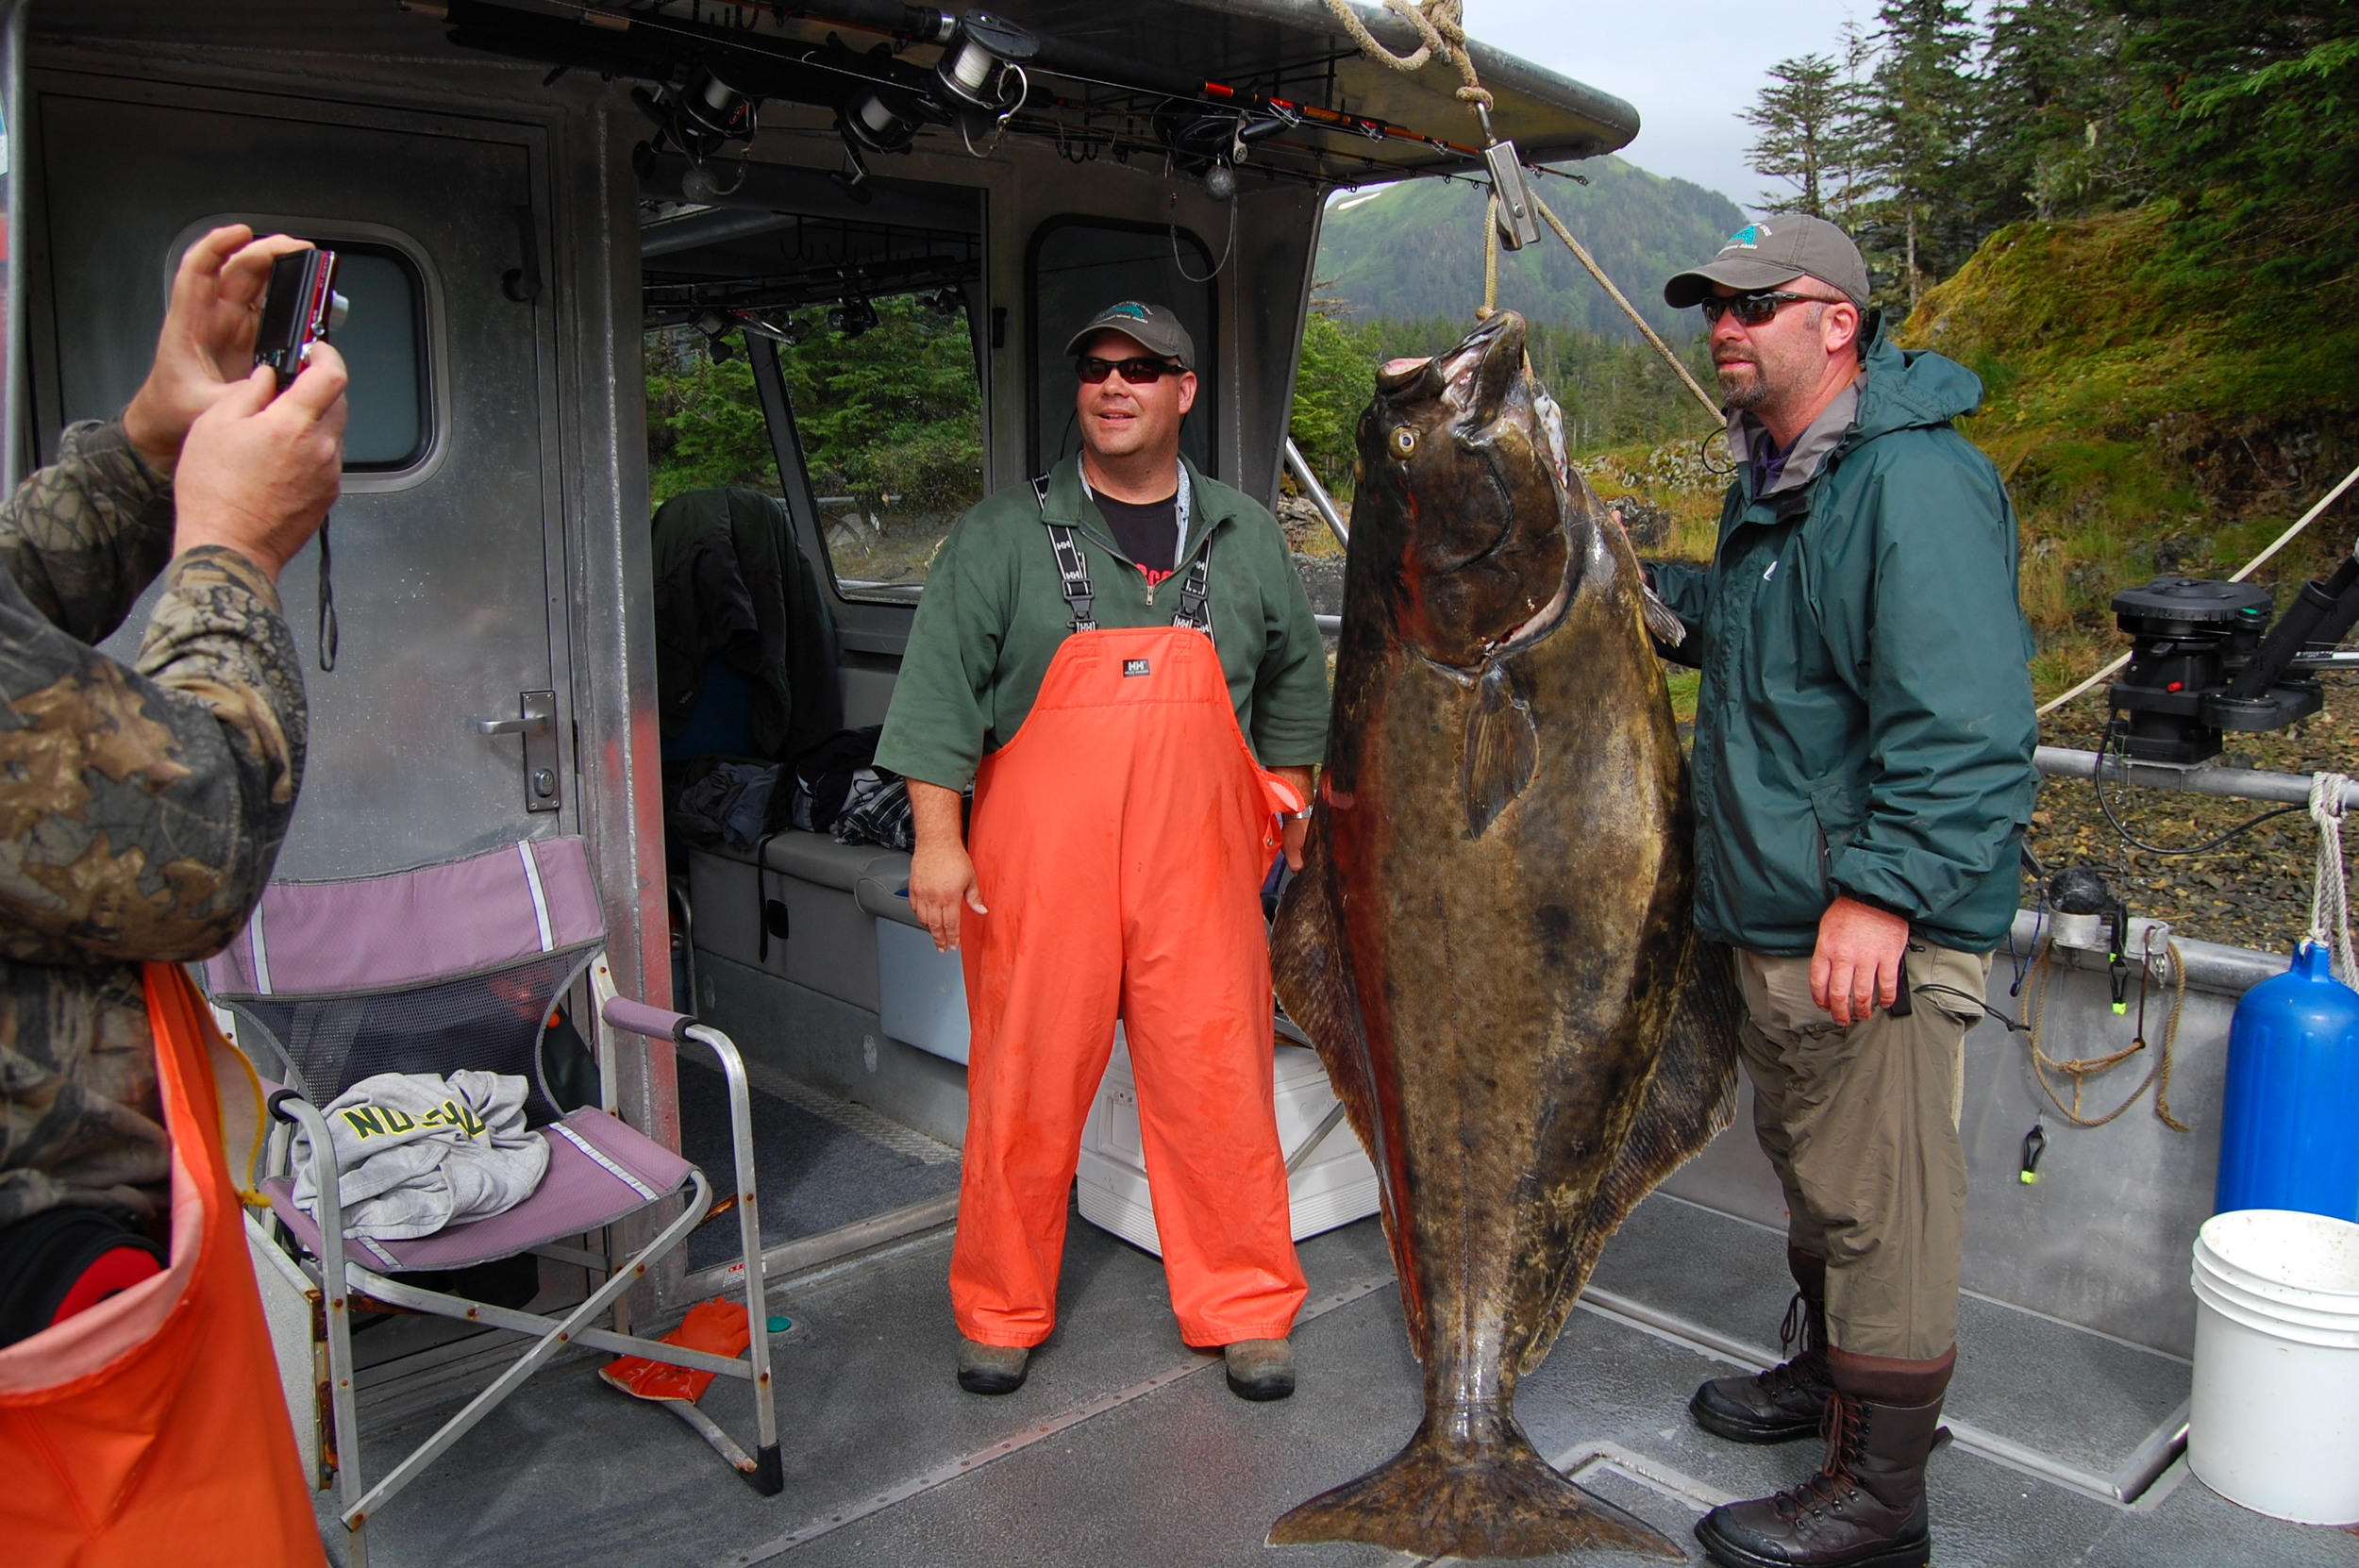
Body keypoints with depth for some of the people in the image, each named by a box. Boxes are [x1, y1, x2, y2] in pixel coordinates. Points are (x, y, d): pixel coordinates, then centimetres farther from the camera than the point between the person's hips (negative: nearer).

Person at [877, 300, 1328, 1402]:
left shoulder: (1245, 538, 11)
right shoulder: (1005, 534, 3)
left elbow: (1294, 678, 23)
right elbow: (940, 686, -2)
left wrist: (1290, 790, 25)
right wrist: (937, 836, -8)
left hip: (1198, 868, 2)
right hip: (1039, 862, -1)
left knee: (1217, 1083, 3)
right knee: (1025, 1088, 5)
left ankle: (1243, 1310, 21)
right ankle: (1001, 1313, 23)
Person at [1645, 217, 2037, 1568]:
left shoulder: (1915, 482, -18)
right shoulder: (1777, 479, 15)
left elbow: (1963, 725, -26)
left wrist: (1881, 889, -30)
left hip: (1874, 929, -10)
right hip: (1778, 913, 10)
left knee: (1878, 1201, 1)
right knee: (1811, 1165, 24)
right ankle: (1831, 1371, 44)